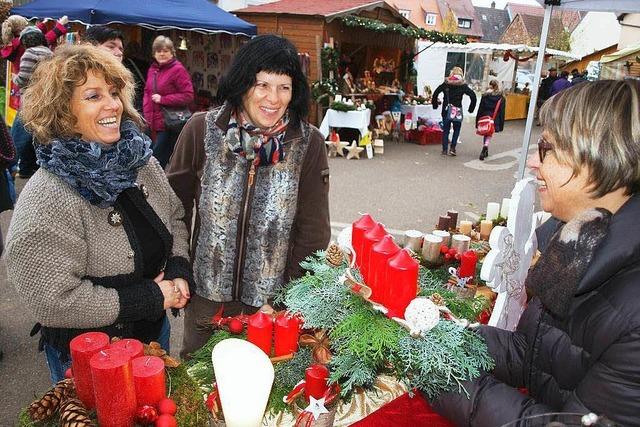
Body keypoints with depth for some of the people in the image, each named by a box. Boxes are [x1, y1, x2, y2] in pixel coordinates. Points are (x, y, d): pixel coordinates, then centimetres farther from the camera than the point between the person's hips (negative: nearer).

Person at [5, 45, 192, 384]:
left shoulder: (141, 161, -7)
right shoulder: (46, 201, -27)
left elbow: (175, 216, 6)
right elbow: (52, 299, -28)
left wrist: (178, 270, -12)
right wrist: (151, 297, -24)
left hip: (154, 330, 6)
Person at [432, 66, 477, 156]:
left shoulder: (446, 84, 3)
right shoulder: (463, 85, -1)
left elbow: (435, 93, 0)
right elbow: (473, 96, -5)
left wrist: (435, 105, 9)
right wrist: (471, 108, 4)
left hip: (446, 111, 1)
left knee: (445, 130, 9)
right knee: (456, 129, 13)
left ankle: (444, 149, 9)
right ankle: (452, 148, 2)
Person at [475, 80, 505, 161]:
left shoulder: (485, 96, -1)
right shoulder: (501, 98, 1)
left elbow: (480, 109, -1)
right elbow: (502, 112, 2)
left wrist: (478, 121, 4)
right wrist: (501, 125, 6)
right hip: (494, 121, -1)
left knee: (485, 135, 17)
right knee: (489, 136, 4)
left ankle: (485, 151, 24)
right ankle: (485, 147, -22)